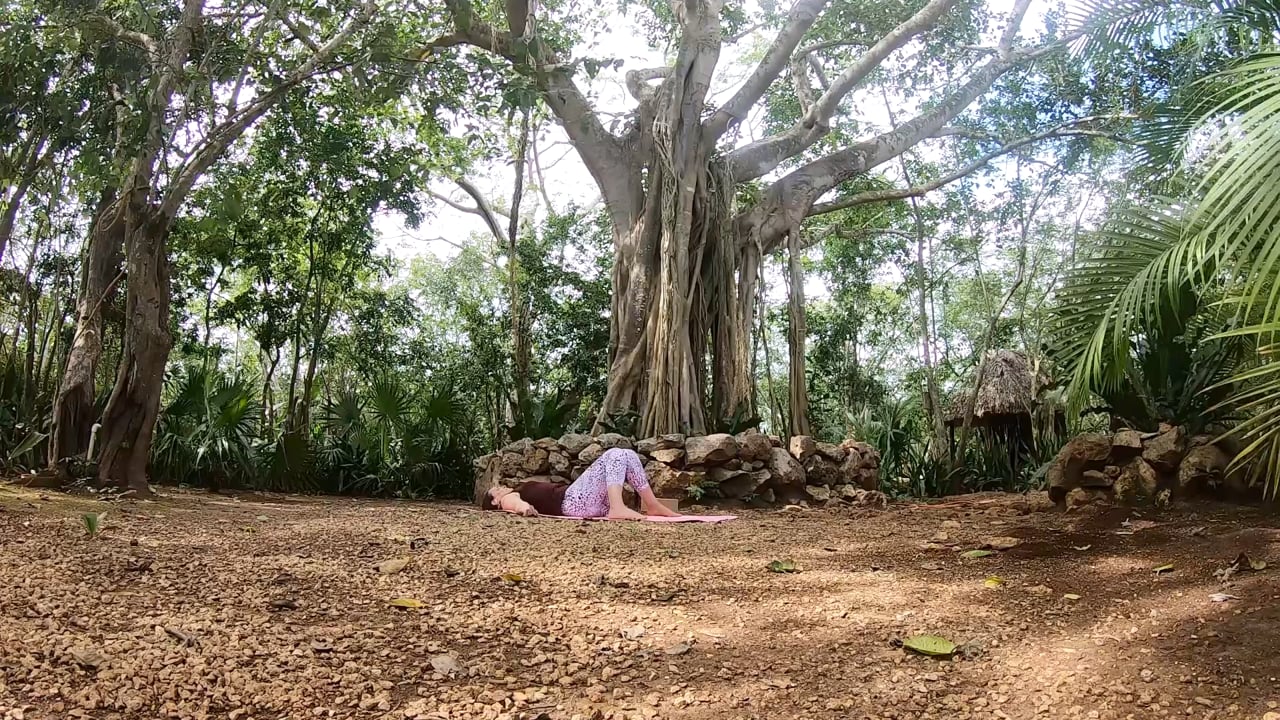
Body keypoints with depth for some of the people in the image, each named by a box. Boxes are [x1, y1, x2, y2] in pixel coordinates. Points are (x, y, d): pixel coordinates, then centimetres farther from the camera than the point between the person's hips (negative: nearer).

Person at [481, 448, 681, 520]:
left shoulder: (523, 490, 33)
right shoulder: (508, 499, 8)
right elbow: (516, 504, -16)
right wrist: (524, 507, -40)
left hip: (592, 502, 9)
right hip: (573, 501, -9)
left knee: (628, 455, 1)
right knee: (615, 454, -20)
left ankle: (653, 505, -5)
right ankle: (617, 509, -34)